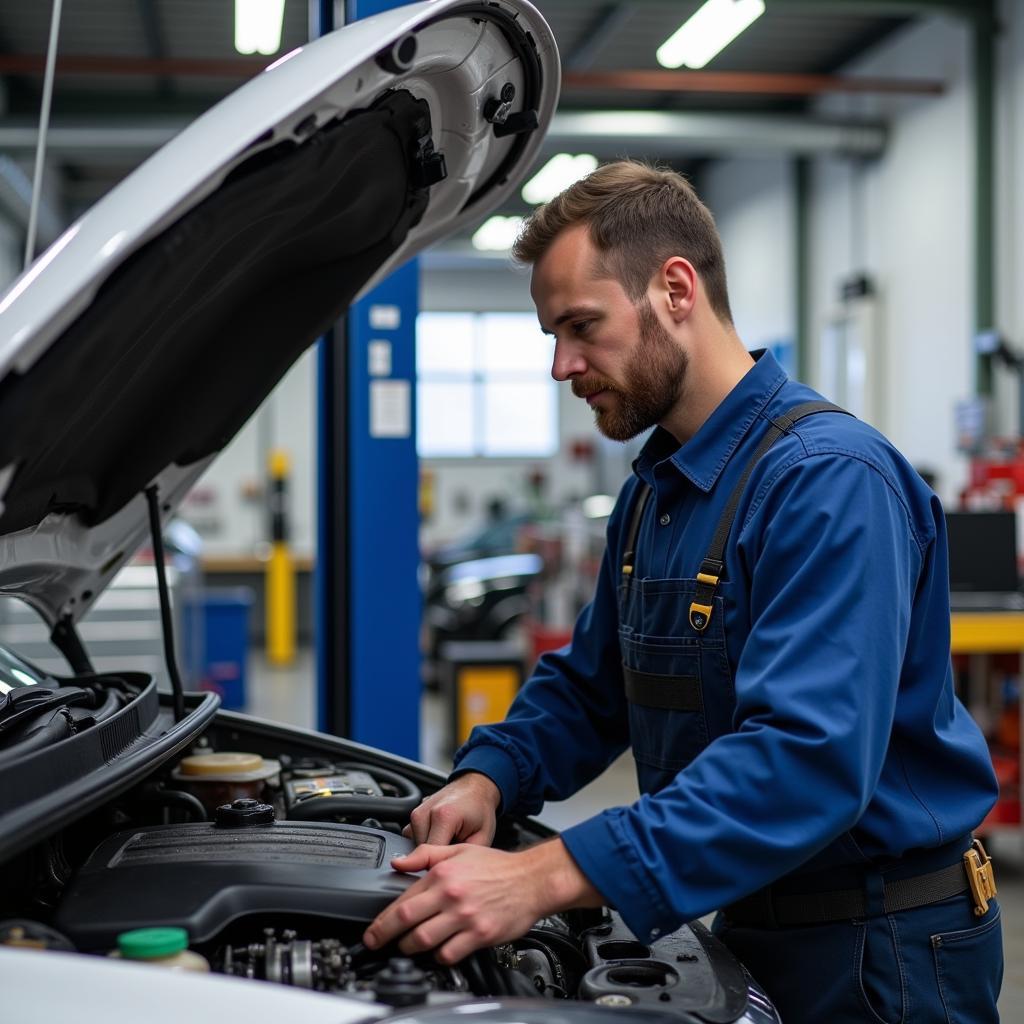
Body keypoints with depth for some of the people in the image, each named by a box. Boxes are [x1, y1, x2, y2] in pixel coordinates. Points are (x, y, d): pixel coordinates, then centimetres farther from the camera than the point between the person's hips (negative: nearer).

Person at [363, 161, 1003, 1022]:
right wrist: (487, 779, -6)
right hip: (750, 928, 8)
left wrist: (546, 877, -40)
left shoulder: (830, 479, -23)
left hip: (879, 951, -8)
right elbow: (585, 690, 15)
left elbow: (805, 756, -34)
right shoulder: (654, 491, 7)